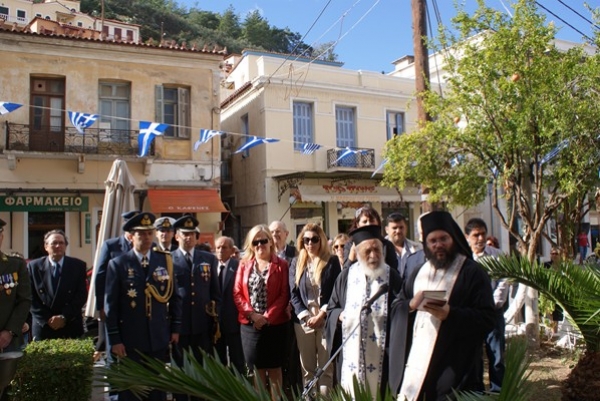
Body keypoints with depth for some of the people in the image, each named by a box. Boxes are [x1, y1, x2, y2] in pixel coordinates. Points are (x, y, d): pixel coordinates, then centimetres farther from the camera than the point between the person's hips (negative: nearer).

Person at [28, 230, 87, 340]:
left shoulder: (78, 265, 3)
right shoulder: (34, 266, 5)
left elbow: (82, 295, -1)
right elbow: (31, 298, 2)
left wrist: (64, 317, -9)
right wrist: (47, 319, -8)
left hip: (71, 327, 0)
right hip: (43, 326, 0)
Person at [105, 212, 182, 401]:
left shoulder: (165, 261, 4)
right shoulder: (117, 264, -4)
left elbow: (174, 297, 8)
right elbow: (111, 305, -4)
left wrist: (175, 328, 5)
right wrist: (114, 339, -7)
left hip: (159, 339, 2)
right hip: (129, 341, -2)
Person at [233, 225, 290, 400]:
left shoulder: (281, 264, -1)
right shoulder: (244, 264, 8)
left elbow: (284, 294, -6)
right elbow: (237, 293, 3)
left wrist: (267, 316, -14)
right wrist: (252, 314, -10)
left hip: (275, 323, -2)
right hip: (250, 324, 3)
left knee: (274, 367, 7)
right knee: (257, 368, 9)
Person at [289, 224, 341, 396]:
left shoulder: (332, 261, 2)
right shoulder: (296, 263, 9)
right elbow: (293, 293, 4)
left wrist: (321, 315, -11)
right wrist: (306, 317, -8)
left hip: (326, 320, -2)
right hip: (303, 321, 2)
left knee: (326, 367, 0)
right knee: (307, 367, 8)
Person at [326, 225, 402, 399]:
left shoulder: (392, 277, 0)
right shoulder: (346, 276, 5)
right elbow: (331, 309, 11)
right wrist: (340, 315, -8)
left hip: (381, 354, -1)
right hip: (351, 352, 2)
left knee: (378, 394, 4)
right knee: (351, 395, 7)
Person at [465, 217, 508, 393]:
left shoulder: (497, 255, 1)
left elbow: (503, 282, 0)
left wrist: (493, 304, -8)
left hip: (493, 311, 1)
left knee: (497, 353, 4)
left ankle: (497, 390, 17)